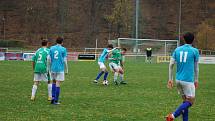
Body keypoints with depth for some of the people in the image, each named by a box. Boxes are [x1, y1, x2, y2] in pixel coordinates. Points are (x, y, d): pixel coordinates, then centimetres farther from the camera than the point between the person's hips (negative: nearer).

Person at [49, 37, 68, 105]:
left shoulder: (51, 48, 6)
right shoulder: (63, 49, -3)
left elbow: (49, 59, 4)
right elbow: (65, 60, -5)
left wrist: (49, 68, 14)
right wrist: (66, 70, 4)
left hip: (53, 68, 3)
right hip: (60, 69, -3)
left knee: (54, 82, 20)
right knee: (58, 84, -2)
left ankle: (53, 97, 10)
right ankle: (56, 100, -1)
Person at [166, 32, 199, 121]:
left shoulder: (177, 49, 7)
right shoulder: (195, 51, -3)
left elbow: (171, 64, 4)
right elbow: (196, 67, 5)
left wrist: (170, 79, 9)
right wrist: (196, 80, 16)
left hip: (178, 79, 5)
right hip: (188, 80, -5)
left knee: (185, 100, 16)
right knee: (190, 101, 0)